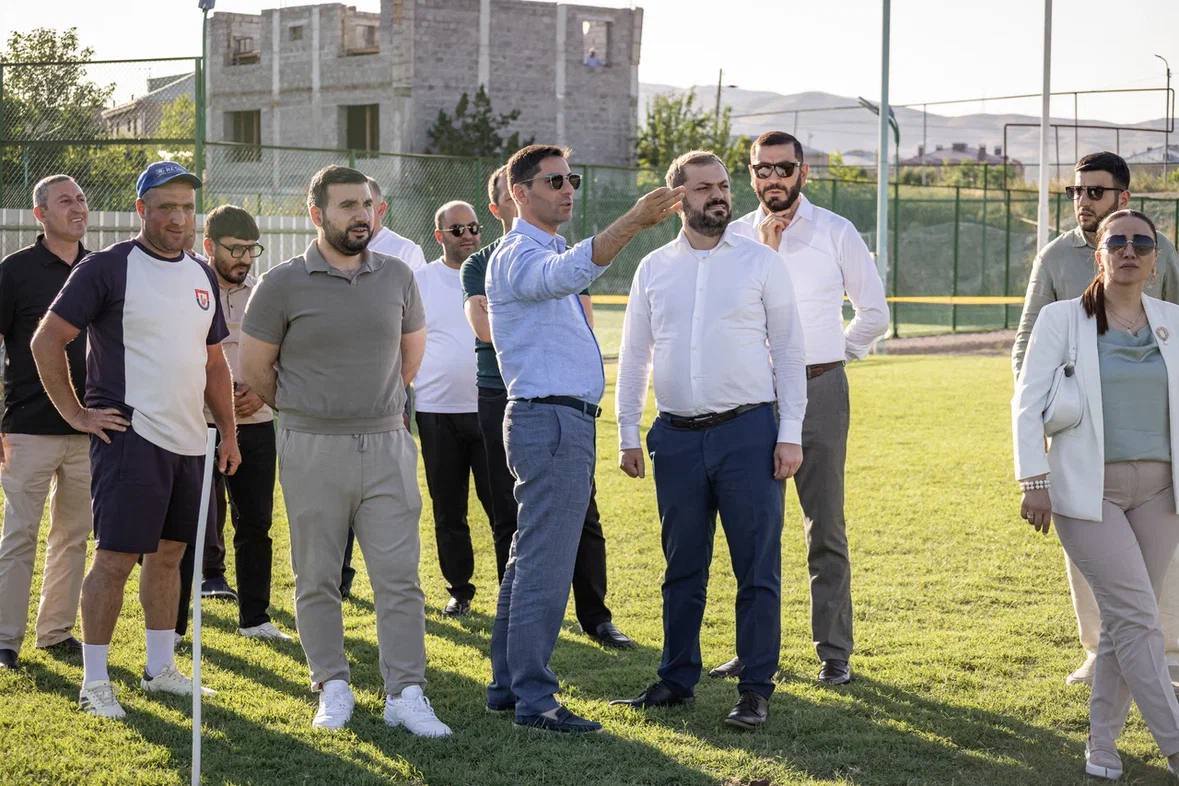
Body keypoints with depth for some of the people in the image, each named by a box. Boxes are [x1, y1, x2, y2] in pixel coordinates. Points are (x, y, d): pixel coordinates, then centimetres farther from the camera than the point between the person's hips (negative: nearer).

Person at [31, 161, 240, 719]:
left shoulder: (200, 275, 14)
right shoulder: (107, 268, -8)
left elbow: (214, 363, 21)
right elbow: (46, 342, -8)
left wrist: (228, 432, 15)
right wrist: (76, 414, -10)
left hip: (189, 441, 7)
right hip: (130, 437, -7)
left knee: (168, 553, 13)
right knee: (116, 557, -6)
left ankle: (160, 669, 24)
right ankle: (94, 683, 1)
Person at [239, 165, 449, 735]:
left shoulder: (396, 276, 6)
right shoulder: (283, 284, -4)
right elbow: (254, 369, 4)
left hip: (387, 446, 2)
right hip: (313, 452, -2)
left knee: (399, 577, -2)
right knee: (317, 578, 6)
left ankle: (406, 694, 3)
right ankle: (333, 689, 17)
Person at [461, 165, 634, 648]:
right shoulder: (479, 266, 8)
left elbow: (583, 326, 1)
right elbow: (484, 328, -9)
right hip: (501, 398, 0)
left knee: (581, 510, -1)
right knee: (510, 516, 4)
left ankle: (595, 616, 6)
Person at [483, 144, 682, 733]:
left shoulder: (545, 253, 21)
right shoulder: (519, 255, -14)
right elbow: (569, 273, -36)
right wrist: (633, 222, -49)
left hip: (562, 418, 11)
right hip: (550, 417, -11)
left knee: (530, 557, 13)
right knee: (546, 564, -11)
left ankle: (507, 684, 19)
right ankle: (534, 699, -9)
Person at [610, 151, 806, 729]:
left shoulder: (760, 262, 1)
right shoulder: (653, 268, 8)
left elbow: (788, 350, 1)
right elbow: (633, 356, 13)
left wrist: (790, 433, -5)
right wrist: (627, 435, 8)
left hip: (748, 431, -2)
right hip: (677, 436, 3)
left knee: (757, 568, 0)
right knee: (682, 568, 11)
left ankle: (756, 689, 6)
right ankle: (677, 680, 21)